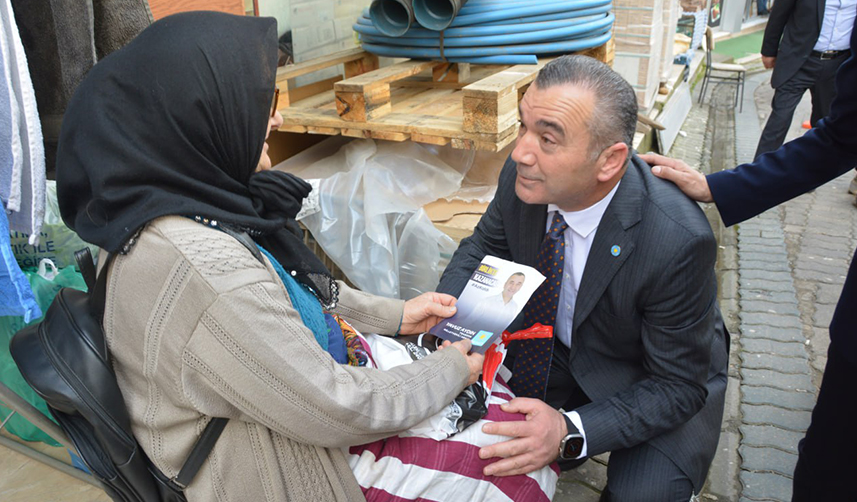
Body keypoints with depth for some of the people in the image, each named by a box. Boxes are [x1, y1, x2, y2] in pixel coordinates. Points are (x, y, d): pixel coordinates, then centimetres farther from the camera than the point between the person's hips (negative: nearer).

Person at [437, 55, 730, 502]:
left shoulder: (678, 242, -35)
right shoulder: (522, 178, -21)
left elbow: (678, 385, -24)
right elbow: (482, 249, 0)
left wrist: (570, 431, -37)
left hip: (649, 377, -4)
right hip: (555, 343, 5)